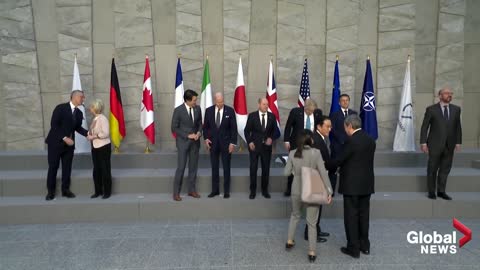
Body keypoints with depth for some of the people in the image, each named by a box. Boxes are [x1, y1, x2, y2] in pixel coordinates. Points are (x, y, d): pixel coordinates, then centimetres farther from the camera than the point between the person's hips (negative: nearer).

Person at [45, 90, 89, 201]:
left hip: (69, 143, 5)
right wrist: (64, 138, -20)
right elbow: (54, 125, -16)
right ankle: (51, 191, 14)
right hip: (56, 142, -5)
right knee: (53, 167, 3)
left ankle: (65, 189, 19)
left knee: (67, 167, 8)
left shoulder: (79, 113, 6)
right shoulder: (60, 108, -12)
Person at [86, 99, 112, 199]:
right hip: (95, 147, 8)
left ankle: (107, 192, 10)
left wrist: (94, 136, -19)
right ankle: (98, 191, 23)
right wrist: (89, 135, 0)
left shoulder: (102, 118, -14)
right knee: (96, 170, 12)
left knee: (105, 170, 1)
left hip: (103, 147, -8)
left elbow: (105, 133, -21)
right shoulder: (95, 119, 10)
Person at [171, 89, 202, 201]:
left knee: (193, 167, 10)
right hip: (183, 142, -4)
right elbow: (174, 128, -9)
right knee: (181, 167, -3)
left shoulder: (197, 109, 1)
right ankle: (176, 193, 8)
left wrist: (199, 132, -10)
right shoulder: (178, 110, -12)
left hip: (195, 142, 5)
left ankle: (192, 190, 22)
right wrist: (188, 135, -15)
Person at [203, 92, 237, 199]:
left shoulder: (230, 111, -6)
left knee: (226, 167, 5)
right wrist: (206, 138, -4)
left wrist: (232, 143, -9)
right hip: (213, 143, 2)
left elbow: (233, 128, -4)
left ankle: (226, 191, 15)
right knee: (214, 167, 8)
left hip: (226, 142, -2)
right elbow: (205, 126, 8)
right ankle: (215, 190, 19)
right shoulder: (209, 110, 0)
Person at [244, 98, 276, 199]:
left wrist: (271, 138, -6)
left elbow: (274, 130, 11)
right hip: (254, 145, -2)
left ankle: (265, 190, 20)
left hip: (266, 145, 2)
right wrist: (249, 142, -9)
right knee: (253, 168, 1)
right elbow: (247, 130, 1)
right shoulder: (252, 115, -3)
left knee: (266, 169, 7)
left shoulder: (272, 116, 3)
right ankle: (253, 191, 13)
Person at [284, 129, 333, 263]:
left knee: (295, 215, 28)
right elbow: (323, 173, -15)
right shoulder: (316, 153, -15)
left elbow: (287, 172, 0)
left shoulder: (292, 153, -7)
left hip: (297, 190, 3)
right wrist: (329, 191, -9)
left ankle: (289, 241, 35)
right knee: (312, 222, 11)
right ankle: (312, 252, 17)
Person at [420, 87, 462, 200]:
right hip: (435, 145, -3)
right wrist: (423, 143, -9)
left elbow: (458, 126, 10)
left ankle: (441, 191, 20)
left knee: (445, 169, 8)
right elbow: (424, 127, -4)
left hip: (449, 145, 4)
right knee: (432, 169, 5)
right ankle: (431, 192, 17)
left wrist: (458, 142, 6)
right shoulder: (431, 109, -4)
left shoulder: (456, 109, 7)